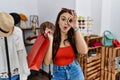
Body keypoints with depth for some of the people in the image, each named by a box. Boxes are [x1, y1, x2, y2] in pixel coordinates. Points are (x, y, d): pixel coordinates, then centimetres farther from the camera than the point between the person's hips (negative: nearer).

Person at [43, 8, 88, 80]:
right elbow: (47, 62, -14)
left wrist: (76, 27, -26)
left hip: (75, 73, 1)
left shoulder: (74, 37, -7)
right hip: (58, 74, 0)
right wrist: (51, 40, -20)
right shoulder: (51, 37, -7)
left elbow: (84, 51, -28)